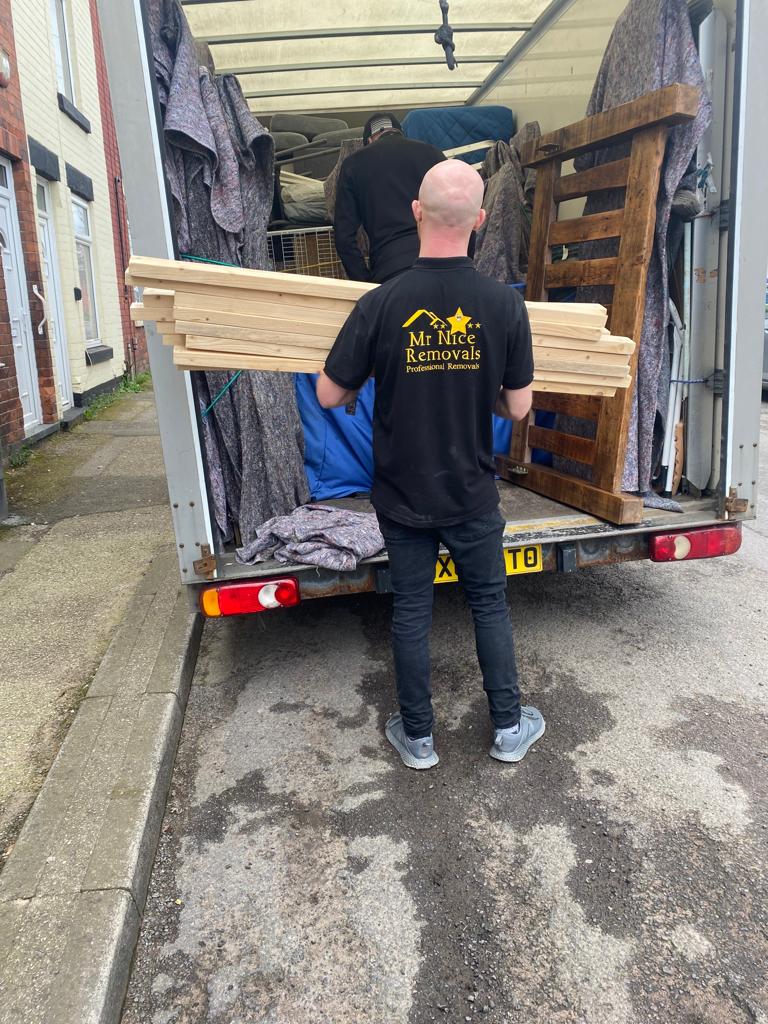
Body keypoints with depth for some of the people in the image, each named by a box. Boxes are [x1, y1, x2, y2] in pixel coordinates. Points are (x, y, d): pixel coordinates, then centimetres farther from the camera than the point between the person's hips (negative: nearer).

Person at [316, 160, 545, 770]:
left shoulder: (381, 305, -15)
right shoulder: (505, 304, -12)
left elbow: (329, 395, -7)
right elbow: (518, 407, -4)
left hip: (403, 495, 0)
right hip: (473, 495, 1)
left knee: (411, 612, 13)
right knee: (490, 605, 17)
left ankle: (417, 737, 28)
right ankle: (509, 728, 31)